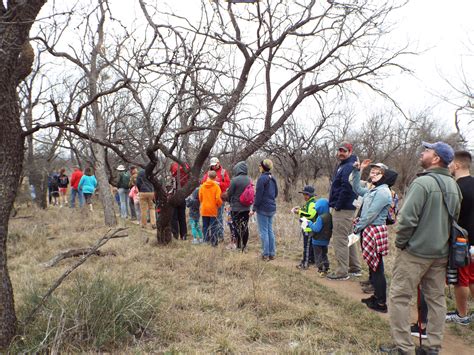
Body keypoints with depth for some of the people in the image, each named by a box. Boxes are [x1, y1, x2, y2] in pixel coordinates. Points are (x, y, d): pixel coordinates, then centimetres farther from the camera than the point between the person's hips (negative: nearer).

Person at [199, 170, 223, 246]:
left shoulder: (202, 186, 1)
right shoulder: (216, 186, -9)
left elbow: (200, 197, 4)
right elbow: (218, 198, -13)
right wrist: (219, 205, 5)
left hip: (204, 209, 3)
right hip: (213, 209, -3)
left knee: (205, 226, 11)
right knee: (213, 227, 1)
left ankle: (206, 240, 14)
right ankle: (214, 242, 0)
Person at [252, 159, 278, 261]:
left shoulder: (262, 178, -15)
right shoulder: (272, 179, 9)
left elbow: (258, 195, -16)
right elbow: (276, 193, 18)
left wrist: (254, 208, -9)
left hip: (263, 209, -8)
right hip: (272, 208, 8)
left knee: (263, 232, 0)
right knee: (270, 231, 14)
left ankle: (266, 255, 5)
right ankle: (272, 254, 19)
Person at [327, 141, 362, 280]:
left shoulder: (348, 167, -15)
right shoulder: (343, 166, 18)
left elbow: (346, 189, -24)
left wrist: (337, 206, -17)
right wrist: (335, 205, 15)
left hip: (342, 210, -11)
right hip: (347, 208, 11)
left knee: (340, 240, -5)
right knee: (349, 238, 17)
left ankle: (342, 272, 1)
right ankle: (355, 268, 26)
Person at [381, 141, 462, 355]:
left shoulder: (423, 182, -17)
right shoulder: (454, 186, 8)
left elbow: (407, 217, -21)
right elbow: (455, 217, 17)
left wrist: (400, 242, -7)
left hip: (415, 251, -8)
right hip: (442, 252, 8)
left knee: (399, 297, 1)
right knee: (436, 298, 14)